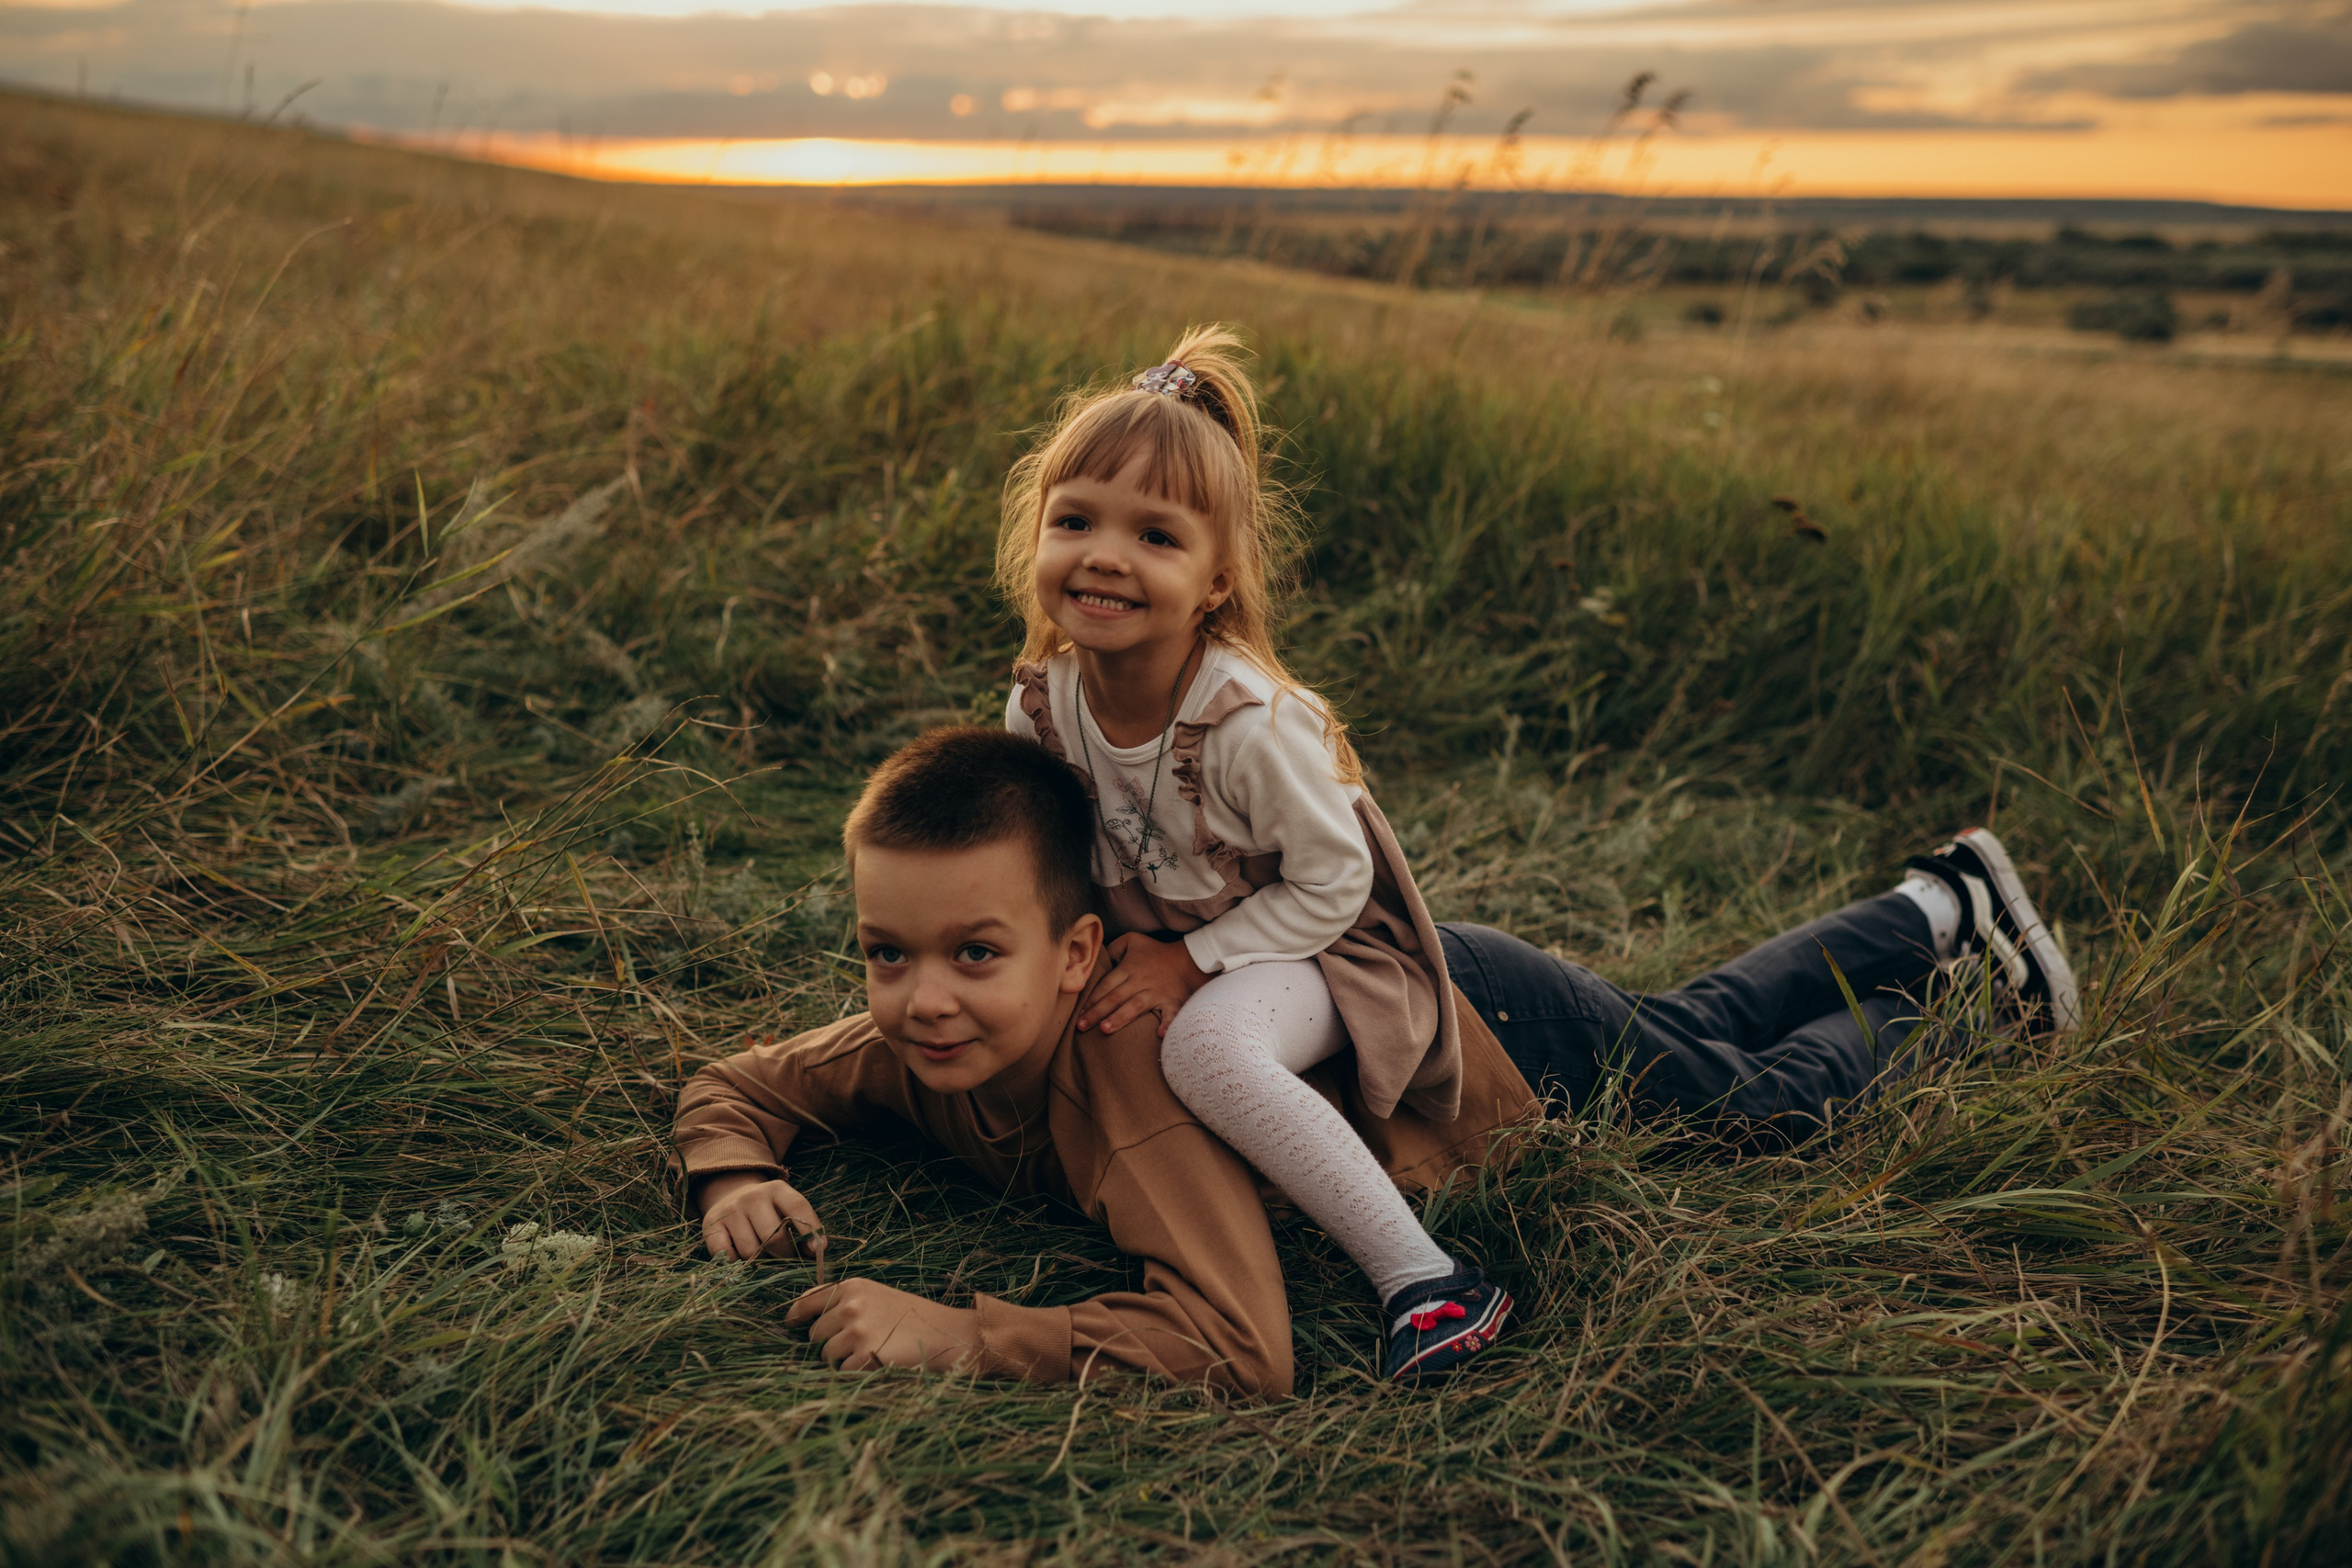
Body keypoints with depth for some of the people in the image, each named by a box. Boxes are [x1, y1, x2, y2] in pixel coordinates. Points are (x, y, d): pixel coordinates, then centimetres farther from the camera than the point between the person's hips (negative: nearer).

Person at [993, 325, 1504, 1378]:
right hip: (1151, 944, 8)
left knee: (1208, 1046, -35)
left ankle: (1426, 1281, -30)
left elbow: (1333, 885, -20)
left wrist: (1191, 964, -22)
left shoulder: (1252, 721, -31)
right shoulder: (1040, 701, -13)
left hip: (1307, 946, -8)